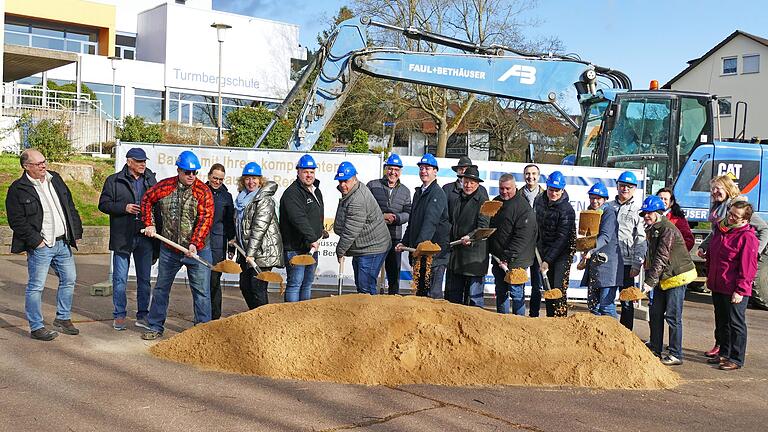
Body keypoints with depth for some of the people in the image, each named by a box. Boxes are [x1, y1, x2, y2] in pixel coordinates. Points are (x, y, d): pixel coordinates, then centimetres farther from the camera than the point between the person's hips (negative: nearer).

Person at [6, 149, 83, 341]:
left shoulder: (55, 179, 10)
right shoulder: (18, 189, -9)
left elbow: (70, 207, 16)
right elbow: (16, 221, -11)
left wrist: (76, 232, 10)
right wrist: (35, 240, -15)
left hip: (63, 243, 7)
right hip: (40, 246, -7)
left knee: (69, 280, 14)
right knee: (36, 287, -1)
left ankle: (63, 318, 29)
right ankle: (36, 327, 10)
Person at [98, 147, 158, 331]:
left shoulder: (150, 180, 10)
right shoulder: (114, 181, 0)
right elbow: (103, 204, -1)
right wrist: (124, 208, -16)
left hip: (145, 237, 3)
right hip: (123, 238, -3)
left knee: (144, 279, 9)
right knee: (120, 279, 3)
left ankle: (142, 316, 18)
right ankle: (119, 315, 15)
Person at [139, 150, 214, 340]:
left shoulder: (203, 191, -11)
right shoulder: (164, 186, -2)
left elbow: (205, 219, -17)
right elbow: (147, 200, 15)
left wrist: (194, 243, -28)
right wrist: (149, 224, 6)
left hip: (197, 249, -3)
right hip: (169, 249, 3)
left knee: (201, 291, 1)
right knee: (161, 288, 12)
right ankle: (155, 327, 26)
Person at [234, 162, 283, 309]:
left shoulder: (265, 200, -12)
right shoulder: (242, 198, 13)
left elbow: (259, 228, -19)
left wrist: (250, 253, -22)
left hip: (263, 253, -9)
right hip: (247, 251, 9)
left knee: (257, 289, -11)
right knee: (245, 286, 12)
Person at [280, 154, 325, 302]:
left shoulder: (316, 191, 16)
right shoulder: (292, 193, -15)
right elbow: (299, 219, -27)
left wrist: (320, 231, 29)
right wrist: (312, 239, -31)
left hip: (312, 246, 9)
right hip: (295, 247, -9)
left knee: (308, 283, 15)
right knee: (295, 283, -7)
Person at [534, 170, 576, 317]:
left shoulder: (567, 209, -19)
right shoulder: (539, 201, 1)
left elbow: (562, 239, -22)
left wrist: (547, 260, -24)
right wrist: (536, 244, 17)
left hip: (562, 252, -6)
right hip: (544, 250, 6)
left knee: (559, 289, -13)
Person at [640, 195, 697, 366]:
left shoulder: (668, 229, -19)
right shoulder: (652, 229, 10)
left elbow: (661, 258, -25)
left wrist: (650, 282, -27)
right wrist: (649, 279, 13)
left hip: (677, 276, -9)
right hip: (663, 278, 9)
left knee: (673, 316, -6)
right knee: (655, 313, 13)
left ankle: (676, 355, 3)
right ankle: (655, 349, 24)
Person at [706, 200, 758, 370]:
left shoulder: (747, 237, -15)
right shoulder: (720, 229, 10)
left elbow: (748, 267, -17)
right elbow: (711, 255, 21)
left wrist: (740, 290, -18)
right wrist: (710, 277, 20)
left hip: (734, 291, -8)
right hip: (717, 287, 8)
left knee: (735, 324, 2)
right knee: (721, 323, 17)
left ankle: (736, 359, 11)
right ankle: (724, 353, 30)